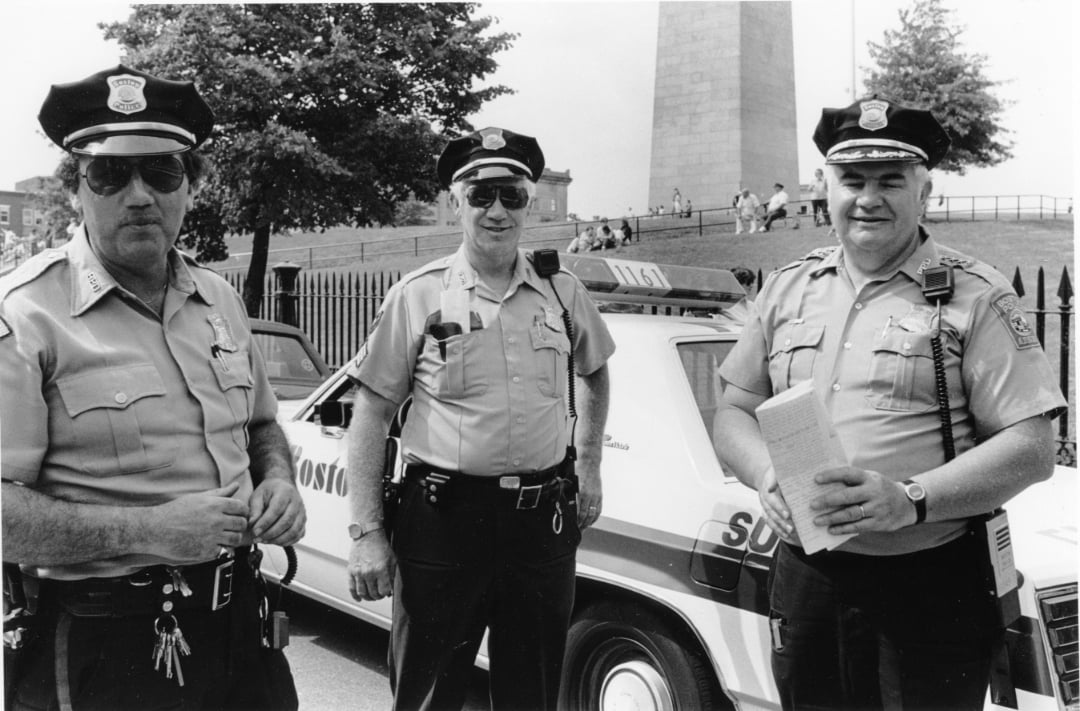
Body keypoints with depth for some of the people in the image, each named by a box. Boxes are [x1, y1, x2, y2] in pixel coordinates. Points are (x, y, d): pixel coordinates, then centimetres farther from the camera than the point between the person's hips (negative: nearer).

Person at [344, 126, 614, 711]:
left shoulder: (562, 291, 5)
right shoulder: (417, 296, -3)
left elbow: (594, 372, 25)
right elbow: (370, 418, -2)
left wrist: (589, 467, 18)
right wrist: (366, 533, -8)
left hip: (544, 523, 3)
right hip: (442, 520, -2)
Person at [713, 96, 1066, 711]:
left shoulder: (975, 297, -4)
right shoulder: (788, 290, 10)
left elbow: (1033, 448, -9)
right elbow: (734, 413, 13)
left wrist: (911, 499, -23)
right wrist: (768, 477, -9)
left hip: (933, 591, -3)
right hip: (806, 584, 4)